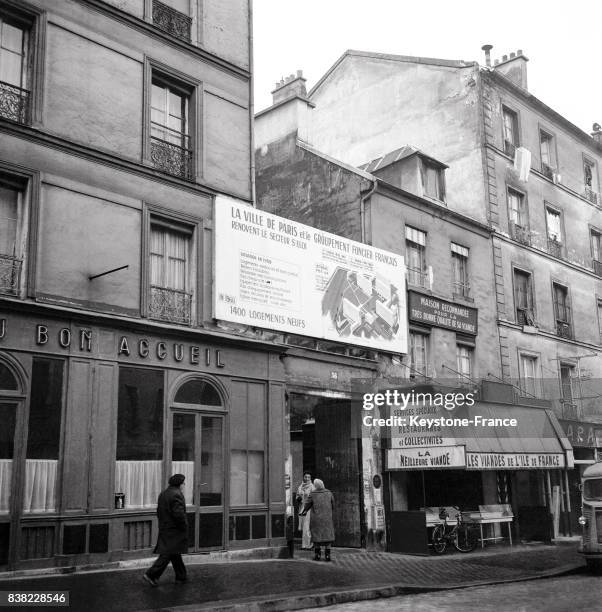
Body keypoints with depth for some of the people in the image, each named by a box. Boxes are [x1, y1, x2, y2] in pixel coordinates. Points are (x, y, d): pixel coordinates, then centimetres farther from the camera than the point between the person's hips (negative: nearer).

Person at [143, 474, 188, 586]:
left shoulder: (162, 494, 11)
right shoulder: (176, 494, -17)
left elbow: (159, 512, 15)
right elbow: (179, 513, -24)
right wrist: (184, 526, -12)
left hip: (164, 528, 10)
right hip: (174, 530, -10)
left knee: (175, 554, 15)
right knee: (167, 554, -5)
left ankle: (181, 577, 21)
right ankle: (151, 574, -7)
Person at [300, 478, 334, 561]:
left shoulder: (312, 494, -9)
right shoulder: (329, 493, -2)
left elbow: (307, 505, 1)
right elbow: (333, 505, 7)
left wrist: (303, 512, 21)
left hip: (316, 518, -1)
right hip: (327, 518, 1)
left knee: (317, 535, 11)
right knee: (327, 535, 8)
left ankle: (317, 554, 14)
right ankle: (327, 555, 4)